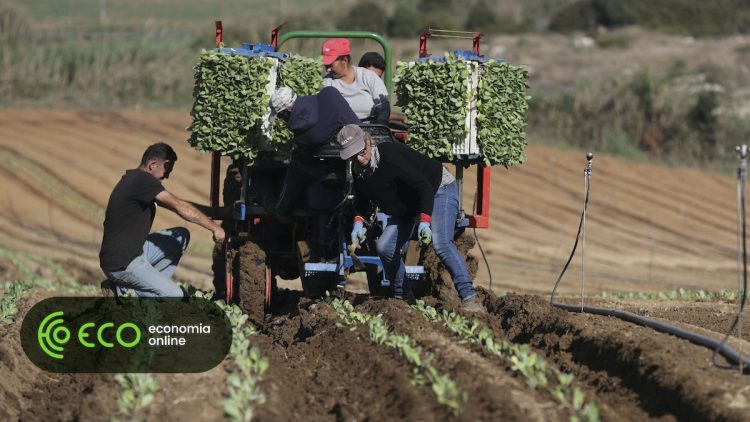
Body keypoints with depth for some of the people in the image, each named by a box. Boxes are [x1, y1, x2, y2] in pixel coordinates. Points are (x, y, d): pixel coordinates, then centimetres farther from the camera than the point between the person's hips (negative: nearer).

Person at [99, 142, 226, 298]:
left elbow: (177, 205, 18)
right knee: (174, 296, -12)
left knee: (181, 236, 12)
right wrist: (214, 228, -13)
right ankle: (122, 289, -2)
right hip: (121, 264, -10)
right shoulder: (141, 180, -18)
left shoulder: (138, 179, 12)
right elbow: (180, 208, -20)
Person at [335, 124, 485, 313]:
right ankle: (403, 297, 14)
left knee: (440, 243, -29)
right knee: (385, 247, -4)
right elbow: (360, 198, 12)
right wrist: (358, 221, -6)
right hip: (408, 206, 8)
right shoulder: (358, 171, -10)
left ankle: (469, 299, -32)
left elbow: (424, 186, -35)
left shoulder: (390, 155, -33)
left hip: (439, 189, -8)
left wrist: (424, 221, -45)